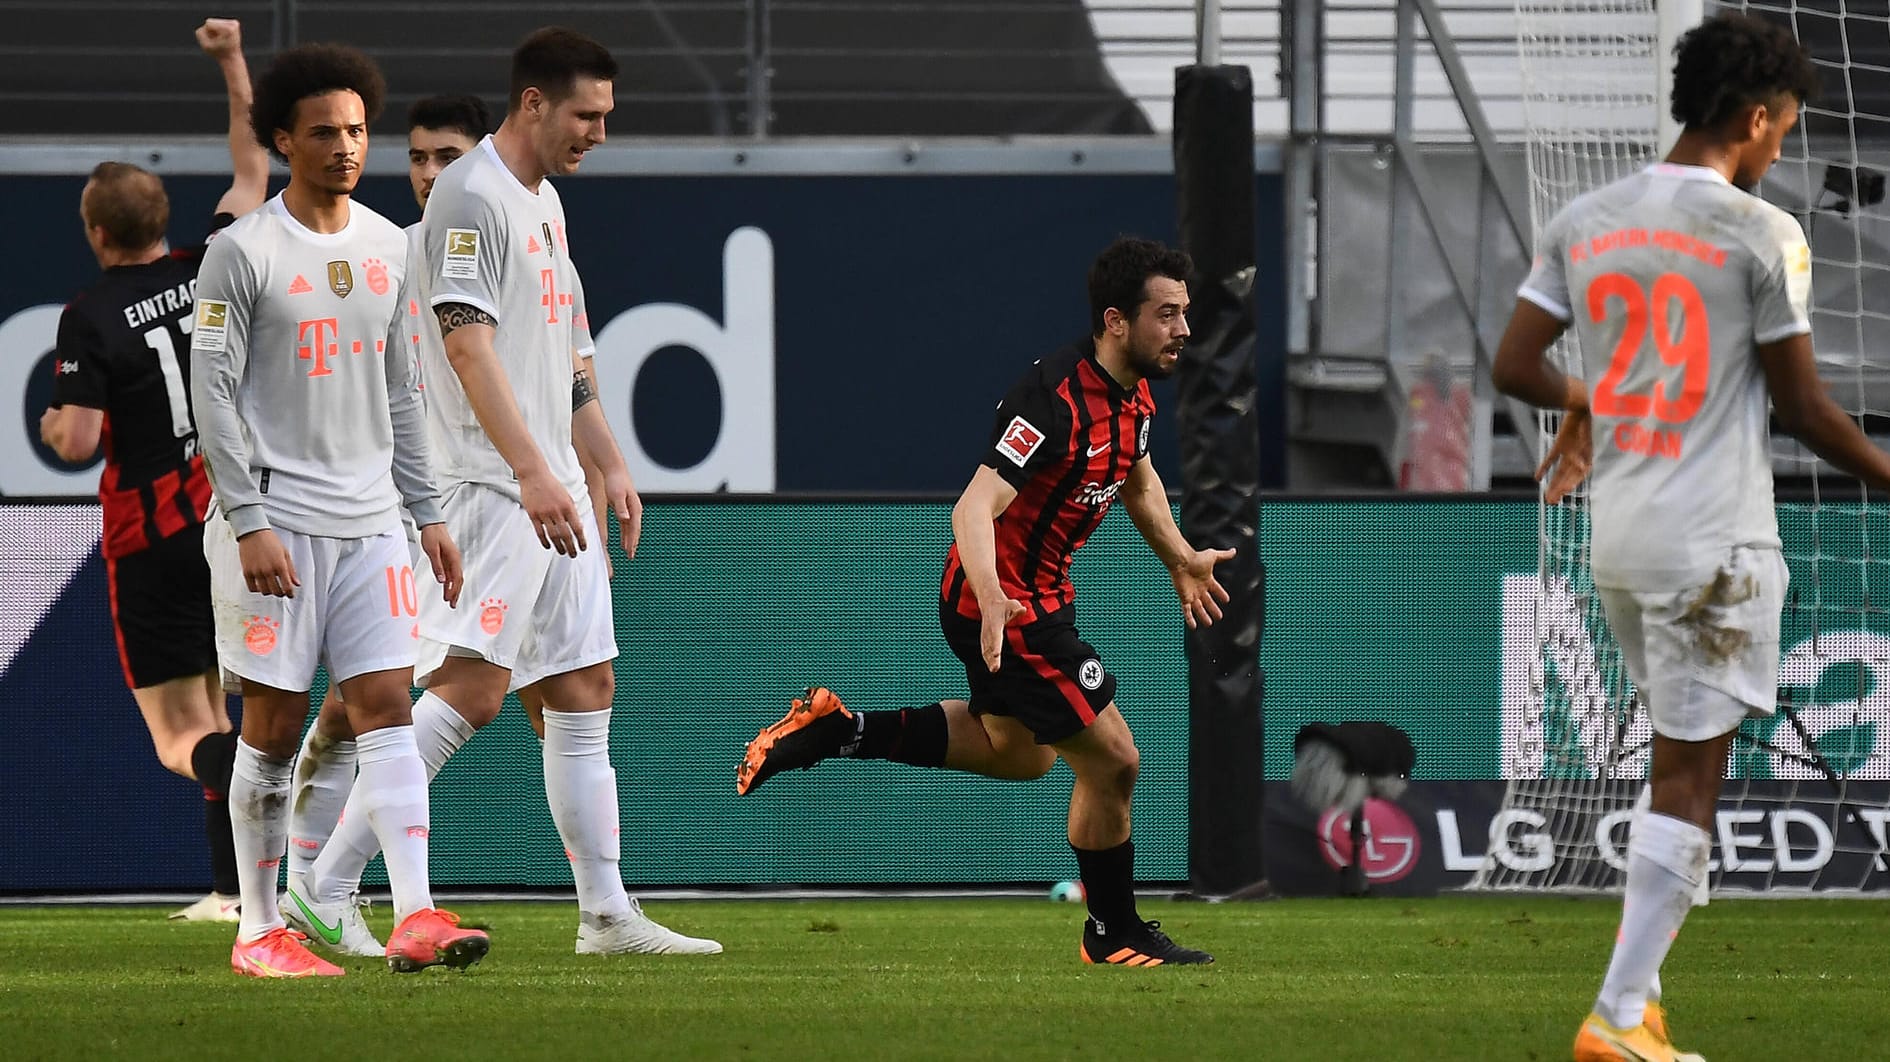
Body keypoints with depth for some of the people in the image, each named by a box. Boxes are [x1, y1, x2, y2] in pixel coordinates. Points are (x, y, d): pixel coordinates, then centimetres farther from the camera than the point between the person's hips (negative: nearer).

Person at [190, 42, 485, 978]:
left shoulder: (387, 249, 12)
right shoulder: (245, 252, -6)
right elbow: (212, 390, -8)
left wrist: (428, 515, 14)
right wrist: (249, 524, -15)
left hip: (368, 519, 5)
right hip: (274, 522, -5)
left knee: (386, 707, -6)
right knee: (274, 725, -1)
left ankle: (413, 918, -14)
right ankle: (259, 931, 7)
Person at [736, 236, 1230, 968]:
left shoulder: (1133, 393, 1)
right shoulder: (1057, 399, -29)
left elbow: (1138, 479, 25)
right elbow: (974, 509, -36)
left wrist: (1180, 561, 33)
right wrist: (990, 600, -51)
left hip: (1040, 593, 10)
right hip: (1003, 600, -10)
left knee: (1021, 753, 27)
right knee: (1111, 760, -6)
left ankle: (835, 731, 26)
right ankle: (1114, 934, 12)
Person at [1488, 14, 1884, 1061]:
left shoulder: (1581, 222, 6)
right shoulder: (1762, 235, -11)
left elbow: (1514, 366, 8)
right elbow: (1803, 407, -8)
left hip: (1616, 541, 7)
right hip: (1713, 542, -6)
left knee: (1682, 759, 18)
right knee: (1688, 779, -1)